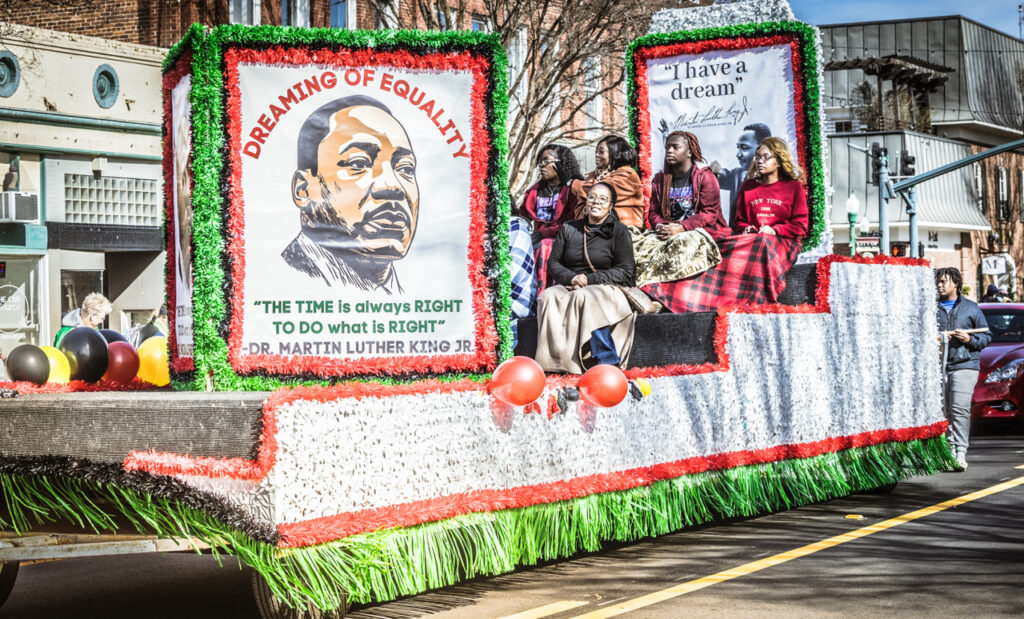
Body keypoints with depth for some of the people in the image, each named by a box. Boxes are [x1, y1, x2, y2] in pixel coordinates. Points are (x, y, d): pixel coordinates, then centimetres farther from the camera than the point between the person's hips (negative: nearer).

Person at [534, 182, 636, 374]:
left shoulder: (619, 231, 6)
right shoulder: (569, 229, 16)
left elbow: (625, 272, -2)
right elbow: (553, 263, 13)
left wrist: (589, 279, -12)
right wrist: (571, 278, -9)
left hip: (604, 288, -3)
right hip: (568, 286, 3)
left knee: (583, 297, -38)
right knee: (548, 297, -30)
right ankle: (553, 360, -38)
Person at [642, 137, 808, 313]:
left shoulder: (793, 187, 10)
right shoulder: (747, 187, 21)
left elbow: (800, 227, 5)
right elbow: (739, 221, 24)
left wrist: (774, 230, -11)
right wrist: (746, 229, 1)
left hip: (782, 242, -3)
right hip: (750, 238, 3)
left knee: (761, 245, -40)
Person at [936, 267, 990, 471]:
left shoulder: (971, 308, 10)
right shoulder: (933, 308, 12)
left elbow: (986, 336, 12)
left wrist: (970, 339, -7)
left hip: (964, 365, -2)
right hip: (938, 367, 2)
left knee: (960, 408, -14)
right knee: (944, 410, 2)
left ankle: (961, 453, -16)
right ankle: (950, 450, 12)